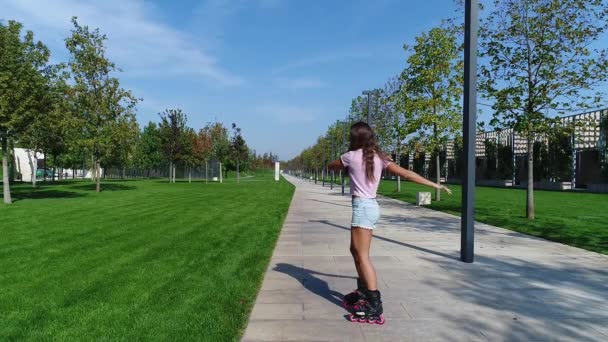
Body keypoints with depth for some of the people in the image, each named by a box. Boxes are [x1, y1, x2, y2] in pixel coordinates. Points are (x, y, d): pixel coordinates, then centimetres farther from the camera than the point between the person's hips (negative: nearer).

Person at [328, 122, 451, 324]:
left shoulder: (351, 156, -7)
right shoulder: (379, 157, 8)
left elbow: (331, 166, 12)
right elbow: (406, 174, 3)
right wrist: (434, 185, 7)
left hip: (362, 207, -8)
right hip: (371, 207, 8)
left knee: (362, 256, -7)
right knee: (355, 250, 20)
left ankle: (375, 307, -8)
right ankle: (363, 292, 33)